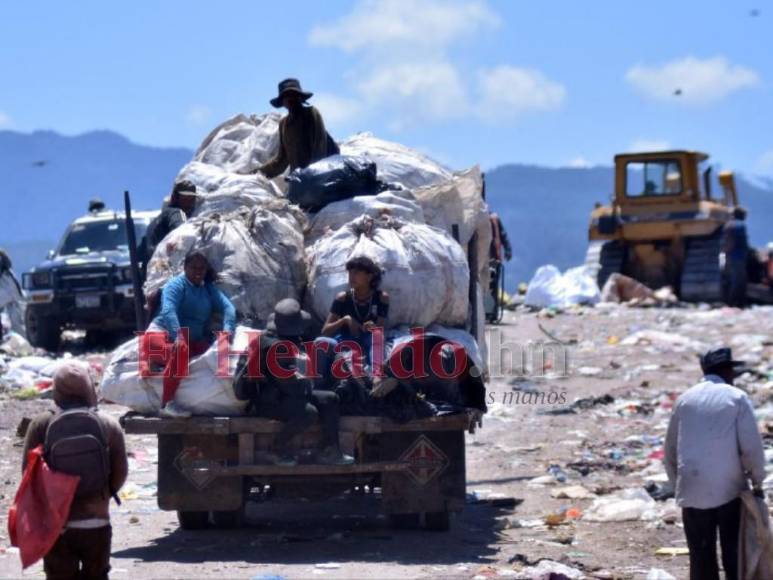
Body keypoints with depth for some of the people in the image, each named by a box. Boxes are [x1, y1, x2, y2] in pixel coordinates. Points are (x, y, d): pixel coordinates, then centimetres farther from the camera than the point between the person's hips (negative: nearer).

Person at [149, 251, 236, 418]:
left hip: (193, 341, 7)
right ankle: (167, 404, -40)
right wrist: (178, 335, -40)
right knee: (181, 349, -38)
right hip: (163, 334, -7)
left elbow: (227, 307, 0)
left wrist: (228, 329, -22)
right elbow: (168, 311, -23)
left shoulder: (209, 289, 15)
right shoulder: (176, 285, -6)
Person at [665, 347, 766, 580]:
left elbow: (670, 449, 13)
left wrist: (678, 485, 20)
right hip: (729, 490, -3)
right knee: (734, 554, 6)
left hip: (692, 491, 3)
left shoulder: (685, 399, 10)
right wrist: (757, 482, 4)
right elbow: (752, 447, -8)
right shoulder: (737, 398, -2)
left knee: (701, 560, 7)